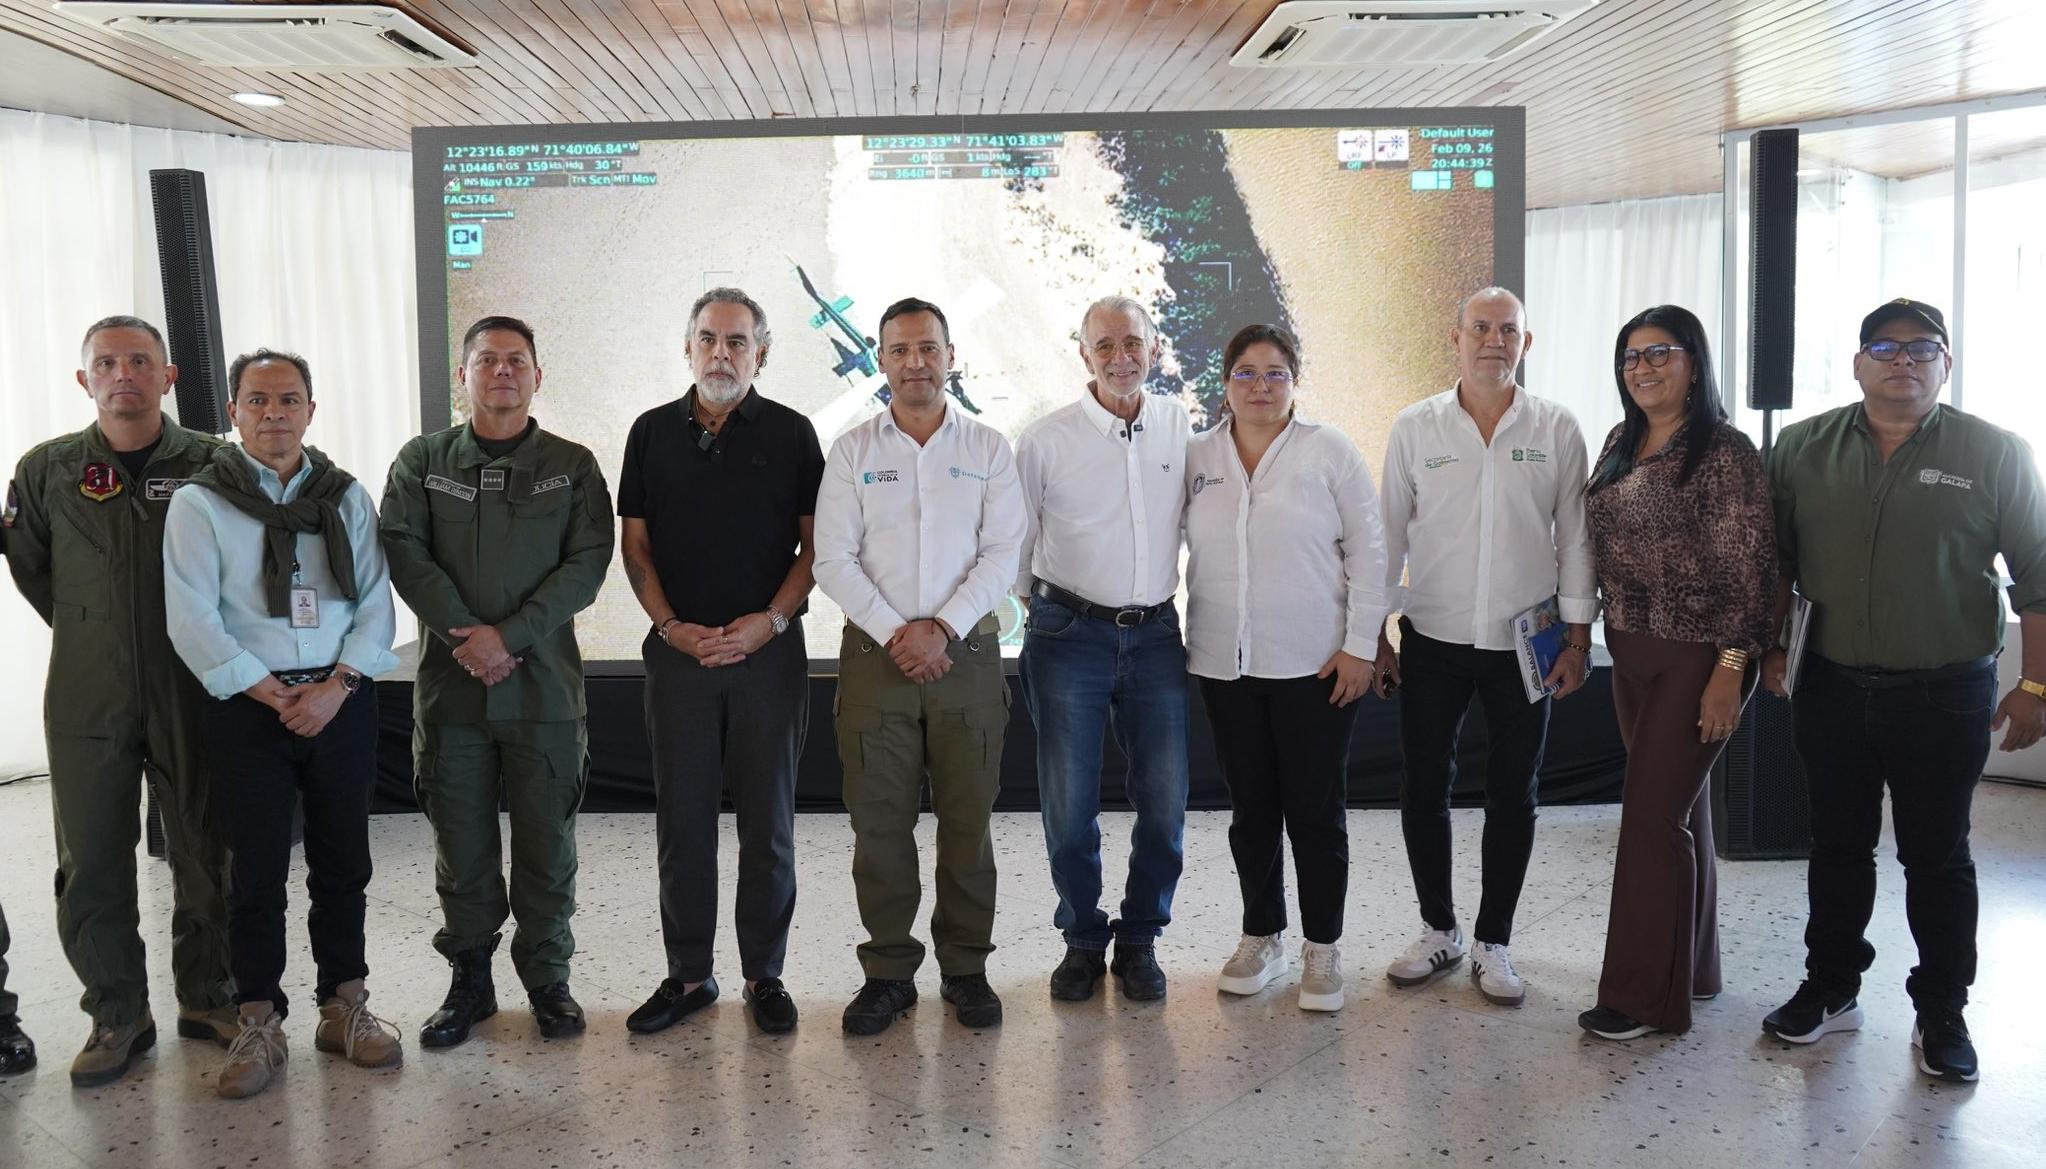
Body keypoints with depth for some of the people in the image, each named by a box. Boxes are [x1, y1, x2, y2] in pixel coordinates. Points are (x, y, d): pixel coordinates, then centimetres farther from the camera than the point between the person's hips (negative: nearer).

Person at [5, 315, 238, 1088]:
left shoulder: (212, 465, -2)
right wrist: (86, 632, 12)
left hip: (191, 695, -1)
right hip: (86, 701, 1)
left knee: (205, 857, 7)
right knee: (91, 866, 5)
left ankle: (206, 997, 24)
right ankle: (117, 1016, 19)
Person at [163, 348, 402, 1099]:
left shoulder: (346, 498, 8)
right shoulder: (199, 503, 0)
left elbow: (376, 602, 4)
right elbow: (192, 621, -7)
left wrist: (337, 686, -10)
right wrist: (276, 696, -12)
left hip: (342, 702, 2)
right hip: (249, 707, -2)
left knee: (343, 863, 9)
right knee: (258, 870, 3)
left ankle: (344, 1007, 22)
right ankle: (260, 1024, 15)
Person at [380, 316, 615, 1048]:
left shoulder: (572, 466, 5)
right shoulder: (422, 461, 8)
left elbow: (589, 562, -4)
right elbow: (404, 551, -2)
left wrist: (511, 634, -14)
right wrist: (466, 633, -14)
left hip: (544, 683, -1)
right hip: (450, 685, 1)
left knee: (547, 843, 5)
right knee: (461, 844, 8)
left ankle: (547, 979, 19)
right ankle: (469, 981, 21)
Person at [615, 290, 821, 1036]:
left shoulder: (790, 433, 3)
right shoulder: (653, 433, 8)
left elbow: (816, 544, 2)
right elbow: (635, 545, 8)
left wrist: (771, 621, -11)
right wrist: (673, 627, -5)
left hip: (769, 652, -1)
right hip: (678, 652, 2)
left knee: (768, 821, 5)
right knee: (682, 821, 6)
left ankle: (764, 975, 16)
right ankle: (687, 975, 18)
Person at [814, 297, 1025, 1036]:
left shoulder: (987, 449, 7)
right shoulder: (852, 451, 6)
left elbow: (1002, 554, -1)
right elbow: (833, 560, 0)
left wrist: (943, 628, -12)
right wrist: (893, 634, -11)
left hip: (966, 655, 0)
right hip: (875, 656, 0)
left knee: (967, 821, 5)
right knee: (879, 822, 3)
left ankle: (965, 968, 18)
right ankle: (888, 972, 14)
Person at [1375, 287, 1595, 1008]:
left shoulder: (1557, 429, 1)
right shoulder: (1415, 428, 1)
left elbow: (1575, 538, 3)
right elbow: (1388, 535, 4)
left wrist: (1578, 637, -1)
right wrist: (1375, 636, 2)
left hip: (1523, 644, 0)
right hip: (1433, 641, 1)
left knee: (1513, 797, 7)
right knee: (1423, 789, 6)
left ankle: (1492, 944, 20)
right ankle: (1438, 931, 24)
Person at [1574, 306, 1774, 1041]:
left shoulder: (1725, 451, -12)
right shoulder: (1620, 443, 9)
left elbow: (1750, 567, -14)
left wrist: (1731, 668, -17)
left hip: (1697, 656, -7)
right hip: (1632, 652, 7)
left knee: (1654, 814, -6)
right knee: (1679, 808, 15)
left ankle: (1644, 994, 4)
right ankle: (1690, 970, 27)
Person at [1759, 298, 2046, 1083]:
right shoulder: (1803, 449, 3)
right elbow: (1776, 560, 10)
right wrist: (1771, 645, 5)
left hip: (1944, 695, -2)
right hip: (1832, 688, 3)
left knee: (1937, 858, 8)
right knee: (1837, 845, 13)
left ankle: (1941, 1015, 21)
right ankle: (1831, 989, 28)